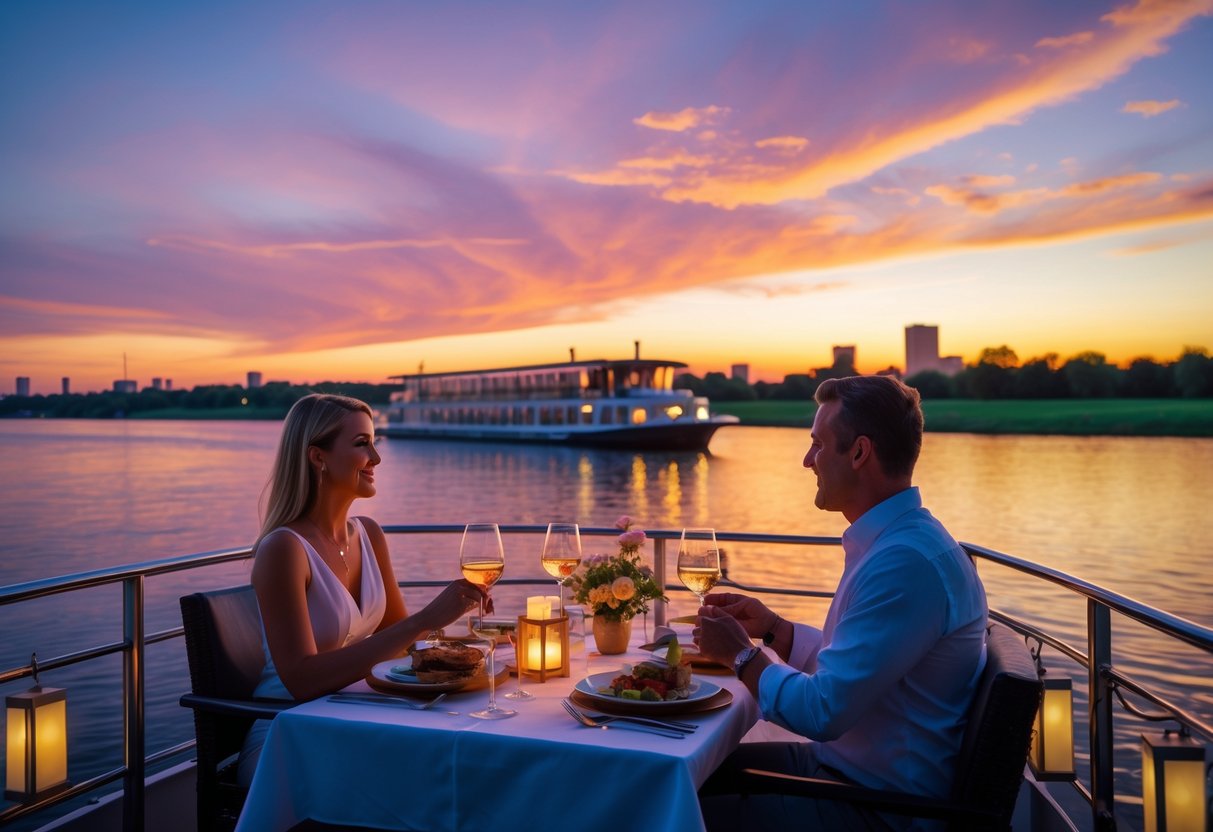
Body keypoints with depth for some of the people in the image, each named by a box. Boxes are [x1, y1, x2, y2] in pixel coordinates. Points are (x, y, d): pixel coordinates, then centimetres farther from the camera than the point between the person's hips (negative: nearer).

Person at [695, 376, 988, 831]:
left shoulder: (907, 562, -27)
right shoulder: (893, 540, 8)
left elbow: (822, 713, -26)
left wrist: (741, 654, -11)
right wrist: (771, 628, 7)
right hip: (838, 761, 10)